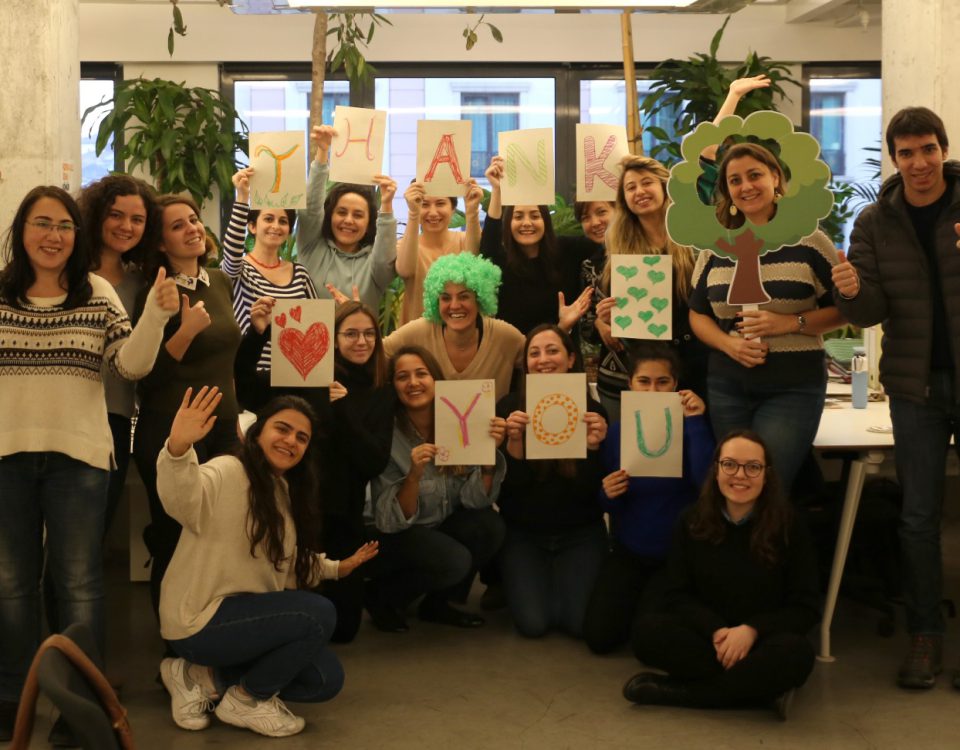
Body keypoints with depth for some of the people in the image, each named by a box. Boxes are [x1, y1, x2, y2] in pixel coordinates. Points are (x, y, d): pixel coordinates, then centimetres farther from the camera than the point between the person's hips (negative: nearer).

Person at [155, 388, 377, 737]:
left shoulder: (287, 494, 13)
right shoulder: (228, 473, -16)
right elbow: (182, 501, -40)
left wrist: (339, 567, 20)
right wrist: (178, 448, -58)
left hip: (247, 618, 9)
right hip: (199, 621, -9)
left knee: (326, 678, 4)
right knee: (319, 613, -23)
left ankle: (207, 678, 9)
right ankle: (244, 699, -4)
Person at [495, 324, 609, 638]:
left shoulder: (593, 411, -5)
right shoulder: (509, 408, -7)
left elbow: (592, 492, -8)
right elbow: (506, 487, -10)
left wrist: (592, 446, -26)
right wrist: (514, 441, -27)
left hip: (580, 533, 1)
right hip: (523, 532, 0)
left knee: (578, 622, -15)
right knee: (532, 623, -16)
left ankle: (563, 576, 18)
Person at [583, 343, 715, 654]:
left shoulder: (690, 426, -9)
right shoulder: (617, 431, -1)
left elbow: (707, 483, -26)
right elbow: (608, 505, 8)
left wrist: (695, 422, -27)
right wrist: (608, 494, -17)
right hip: (628, 552, 3)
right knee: (599, 636, -11)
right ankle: (637, 597, 20)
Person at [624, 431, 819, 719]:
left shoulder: (789, 525, -6)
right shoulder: (693, 522, 0)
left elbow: (806, 608, -5)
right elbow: (677, 596, 0)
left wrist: (751, 630, -22)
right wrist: (716, 630, -21)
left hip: (761, 643, -1)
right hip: (706, 637, 2)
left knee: (796, 652, -36)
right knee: (647, 631, -27)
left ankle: (677, 691, -26)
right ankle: (763, 687, -26)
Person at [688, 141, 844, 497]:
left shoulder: (809, 241, -3)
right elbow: (698, 313, 12)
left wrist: (789, 323, -16)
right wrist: (729, 344, -8)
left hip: (793, 387, -4)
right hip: (727, 385, 4)